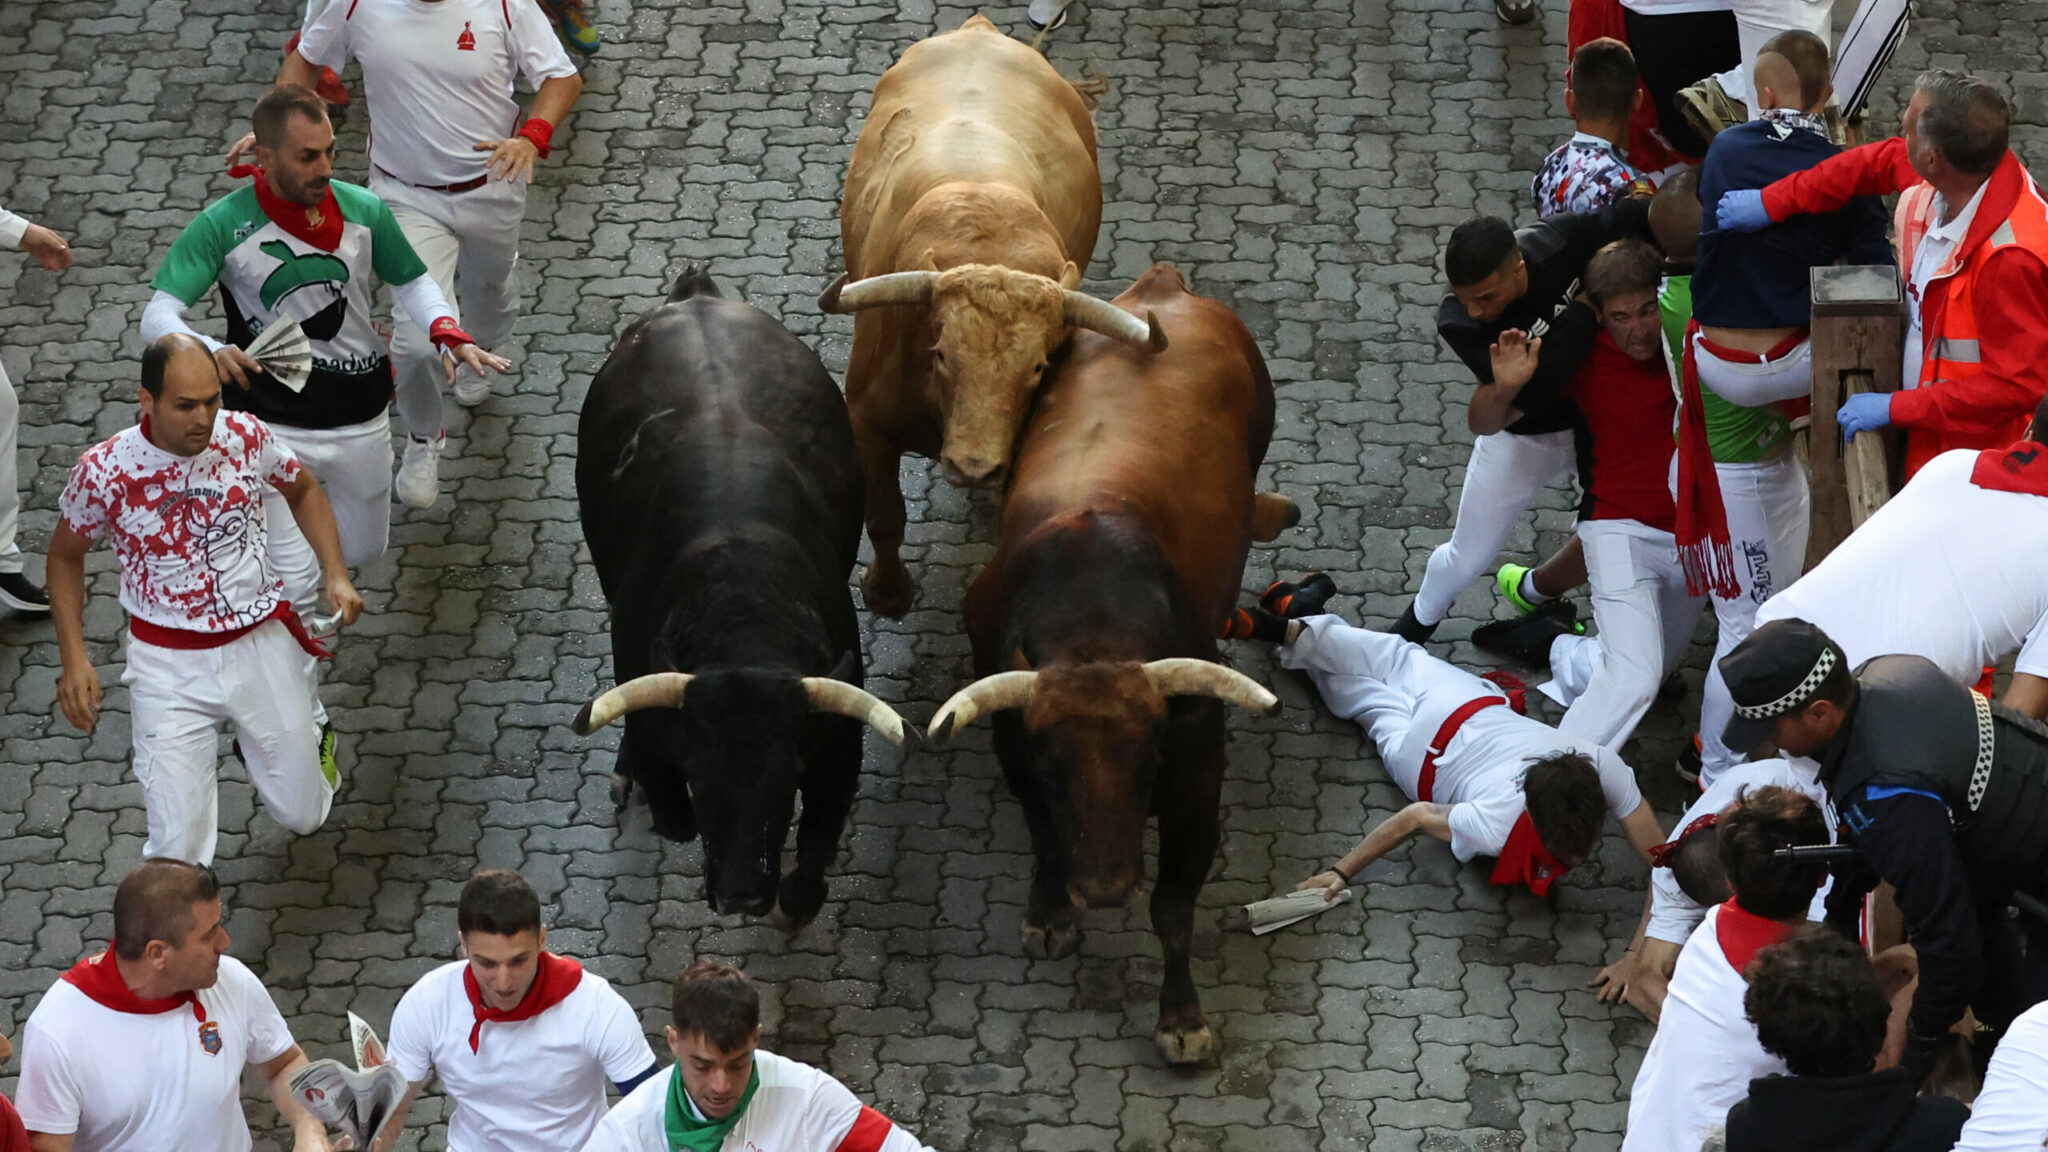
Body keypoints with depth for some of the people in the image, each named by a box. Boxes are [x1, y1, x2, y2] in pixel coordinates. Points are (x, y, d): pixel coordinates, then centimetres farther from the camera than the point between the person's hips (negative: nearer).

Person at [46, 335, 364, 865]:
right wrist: (73, 657, -7)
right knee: (178, 847, -11)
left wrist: (337, 575, -3)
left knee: (302, 815, 15)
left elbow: (303, 491, 11)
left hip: (262, 641, 2)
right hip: (169, 665, -2)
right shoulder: (104, 470, -17)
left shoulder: (245, 436, -12)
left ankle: (312, 739, 50)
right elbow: (65, 555, 2)